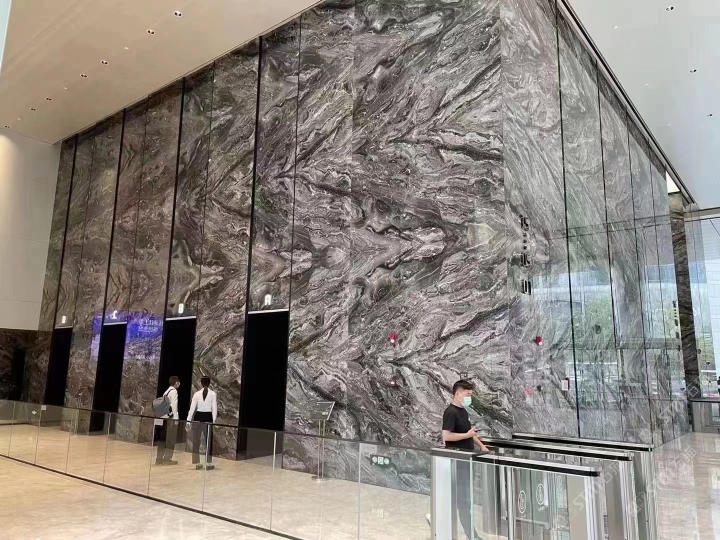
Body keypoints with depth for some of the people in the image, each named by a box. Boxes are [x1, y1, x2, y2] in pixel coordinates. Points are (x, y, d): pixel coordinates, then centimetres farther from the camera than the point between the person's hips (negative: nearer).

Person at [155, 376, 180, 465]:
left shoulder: (166, 391, 15)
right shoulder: (174, 391, -10)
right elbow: (174, 405, -15)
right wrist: (176, 418, -14)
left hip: (164, 417, 8)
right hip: (171, 418, -8)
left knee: (163, 438, 11)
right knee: (171, 439, 0)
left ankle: (159, 458, 16)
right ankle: (167, 458, 2)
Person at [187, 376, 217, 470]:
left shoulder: (197, 394, -1)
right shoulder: (213, 394, -5)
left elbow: (192, 408, -3)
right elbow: (214, 409, -6)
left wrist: (188, 420, 2)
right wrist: (214, 421, 1)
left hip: (198, 417, 1)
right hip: (208, 417, -1)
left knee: (196, 440, 12)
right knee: (208, 440, 9)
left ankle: (197, 462, 16)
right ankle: (208, 463, 11)